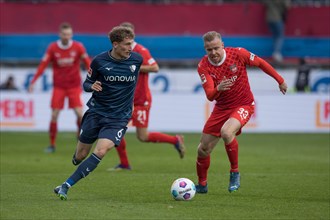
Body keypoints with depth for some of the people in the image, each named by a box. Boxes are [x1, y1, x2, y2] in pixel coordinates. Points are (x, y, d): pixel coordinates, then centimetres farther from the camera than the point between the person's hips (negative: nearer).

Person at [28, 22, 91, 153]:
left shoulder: (78, 47, -6)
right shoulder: (52, 48, -5)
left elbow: (87, 63, 0)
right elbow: (43, 65, -6)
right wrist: (33, 81, -11)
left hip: (74, 86, 0)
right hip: (59, 86, 0)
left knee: (80, 113, -11)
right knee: (54, 115, -4)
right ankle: (52, 145, 7)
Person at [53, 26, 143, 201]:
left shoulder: (137, 60, -6)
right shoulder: (99, 61, -8)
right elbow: (86, 83, 4)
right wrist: (91, 86, -20)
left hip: (118, 118, -1)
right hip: (96, 112, 1)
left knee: (101, 151, -22)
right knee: (80, 155, 6)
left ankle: (66, 186, -18)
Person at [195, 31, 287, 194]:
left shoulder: (238, 54, -16)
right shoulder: (204, 66, -13)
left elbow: (260, 63, 0)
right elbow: (209, 96, -21)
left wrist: (280, 80, 8)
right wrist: (217, 89, -44)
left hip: (243, 105, -4)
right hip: (221, 108, 4)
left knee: (226, 132, -34)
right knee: (203, 149, 4)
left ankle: (235, 173, -13)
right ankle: (202, 185, 29)